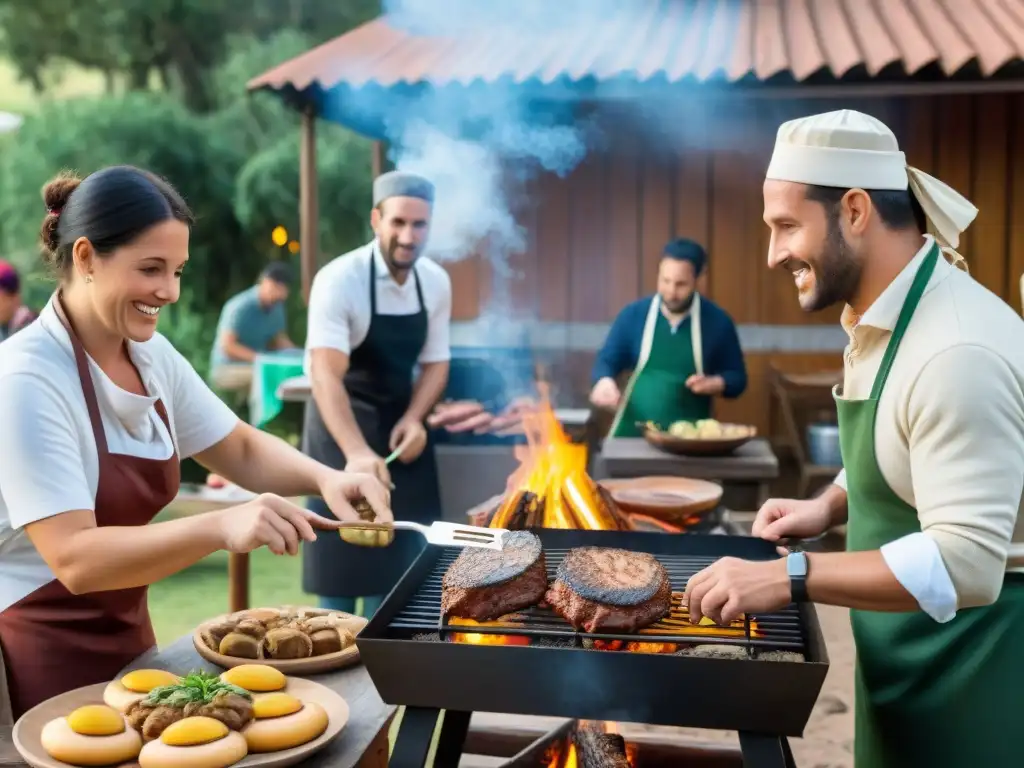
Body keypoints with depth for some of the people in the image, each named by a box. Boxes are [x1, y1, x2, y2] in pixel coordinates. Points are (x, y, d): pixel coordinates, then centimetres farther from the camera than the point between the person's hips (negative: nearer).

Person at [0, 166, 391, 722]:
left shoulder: (151, 354, -1)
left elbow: (243, 452, 6)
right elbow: (75, 559, -28)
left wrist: (324, 477, -14)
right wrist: (222, 527, -42)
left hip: (127, 639, 7)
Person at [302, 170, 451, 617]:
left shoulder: (436, 282, -7)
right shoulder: (338, 280, -24)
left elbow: (435, 361, 2)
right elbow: (325, 375, -34)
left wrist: (414, 418, -17)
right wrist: (355, 452, -48)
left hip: (400, 420, 5)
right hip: (341, 421, -5)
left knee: (402, 551, 8)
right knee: (343, 546, -1)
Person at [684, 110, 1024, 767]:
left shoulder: (957, 351, -28)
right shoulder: (882, 316, 4)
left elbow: (965, 565, -31)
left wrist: (791, 577, -33)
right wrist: (831, 506, 1)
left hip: (971, 654, -8)